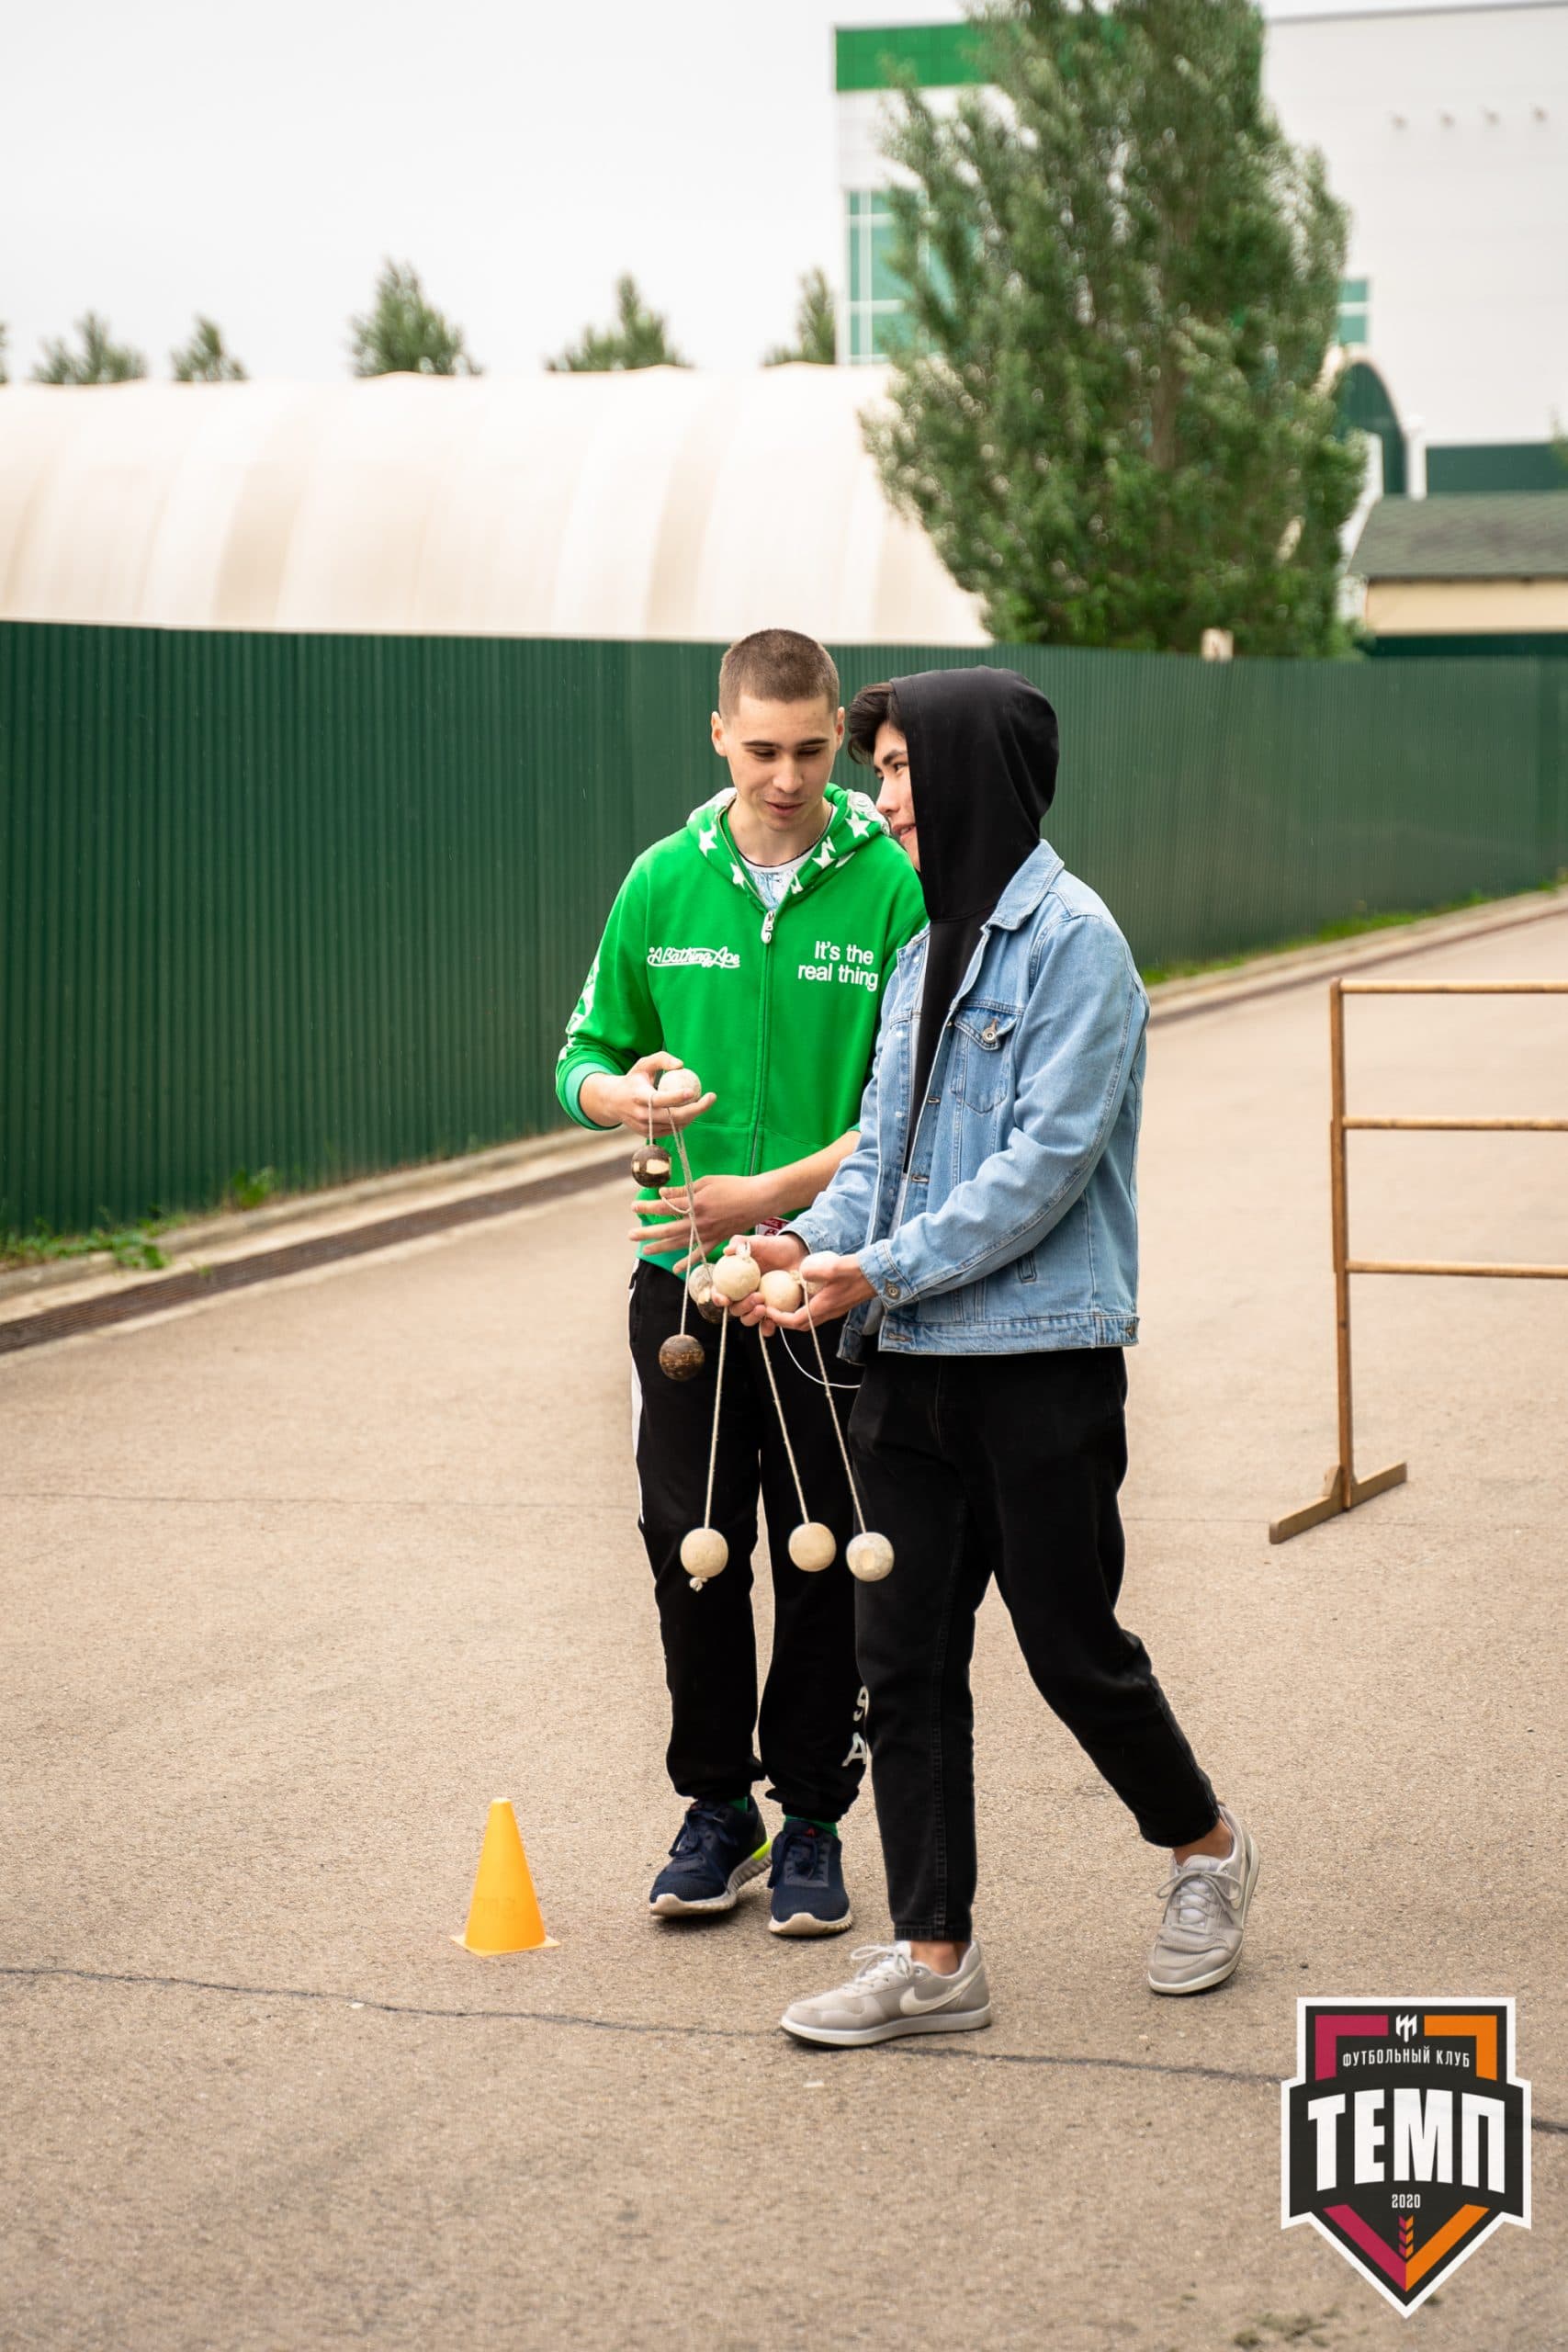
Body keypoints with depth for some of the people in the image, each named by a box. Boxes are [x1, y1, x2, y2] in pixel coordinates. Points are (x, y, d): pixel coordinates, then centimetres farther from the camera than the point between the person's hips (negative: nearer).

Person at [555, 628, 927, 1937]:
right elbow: (585, 1057, 12)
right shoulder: (663, 884, 5)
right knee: (691, 1548, 8)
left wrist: (771, 1192, -17)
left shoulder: (893, 889, -6)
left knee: (826, 1558, 5)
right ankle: (716, 1804, 23)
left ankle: (812, 1818, 19)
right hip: (684, 1274, 3)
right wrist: (624, 1095, -12)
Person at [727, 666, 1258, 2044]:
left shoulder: (1073, 941, -11)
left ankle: (1208, 1850, 29)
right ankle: (934, 1955, 11)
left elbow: (1047, 1163, -17)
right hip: (913, 1360, 7)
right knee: (904, 1654, 5)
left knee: (1071, 1644, 4)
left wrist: (882, 1271, -19)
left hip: (1043, 1357, -7)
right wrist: (818, 1242, -4)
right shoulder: (926, 951, 14)